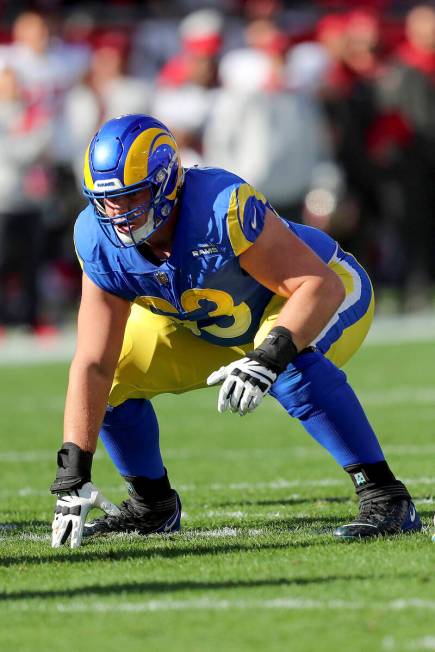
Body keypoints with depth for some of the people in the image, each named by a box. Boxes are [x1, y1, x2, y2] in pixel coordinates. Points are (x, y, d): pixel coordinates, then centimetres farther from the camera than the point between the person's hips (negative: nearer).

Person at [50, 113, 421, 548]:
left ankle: (385, 499, -30)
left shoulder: (223, 207, -38)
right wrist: (71, 477, -28)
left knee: (291, 366, -38)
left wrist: (269, 357, -56)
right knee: (113, 375, -6)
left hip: (324, 298, -6)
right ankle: (153, 505, 17)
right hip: (211, 329, 6)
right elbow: (92, 366, -21)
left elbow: (321, 287, -39)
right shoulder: (101, 242, -21)